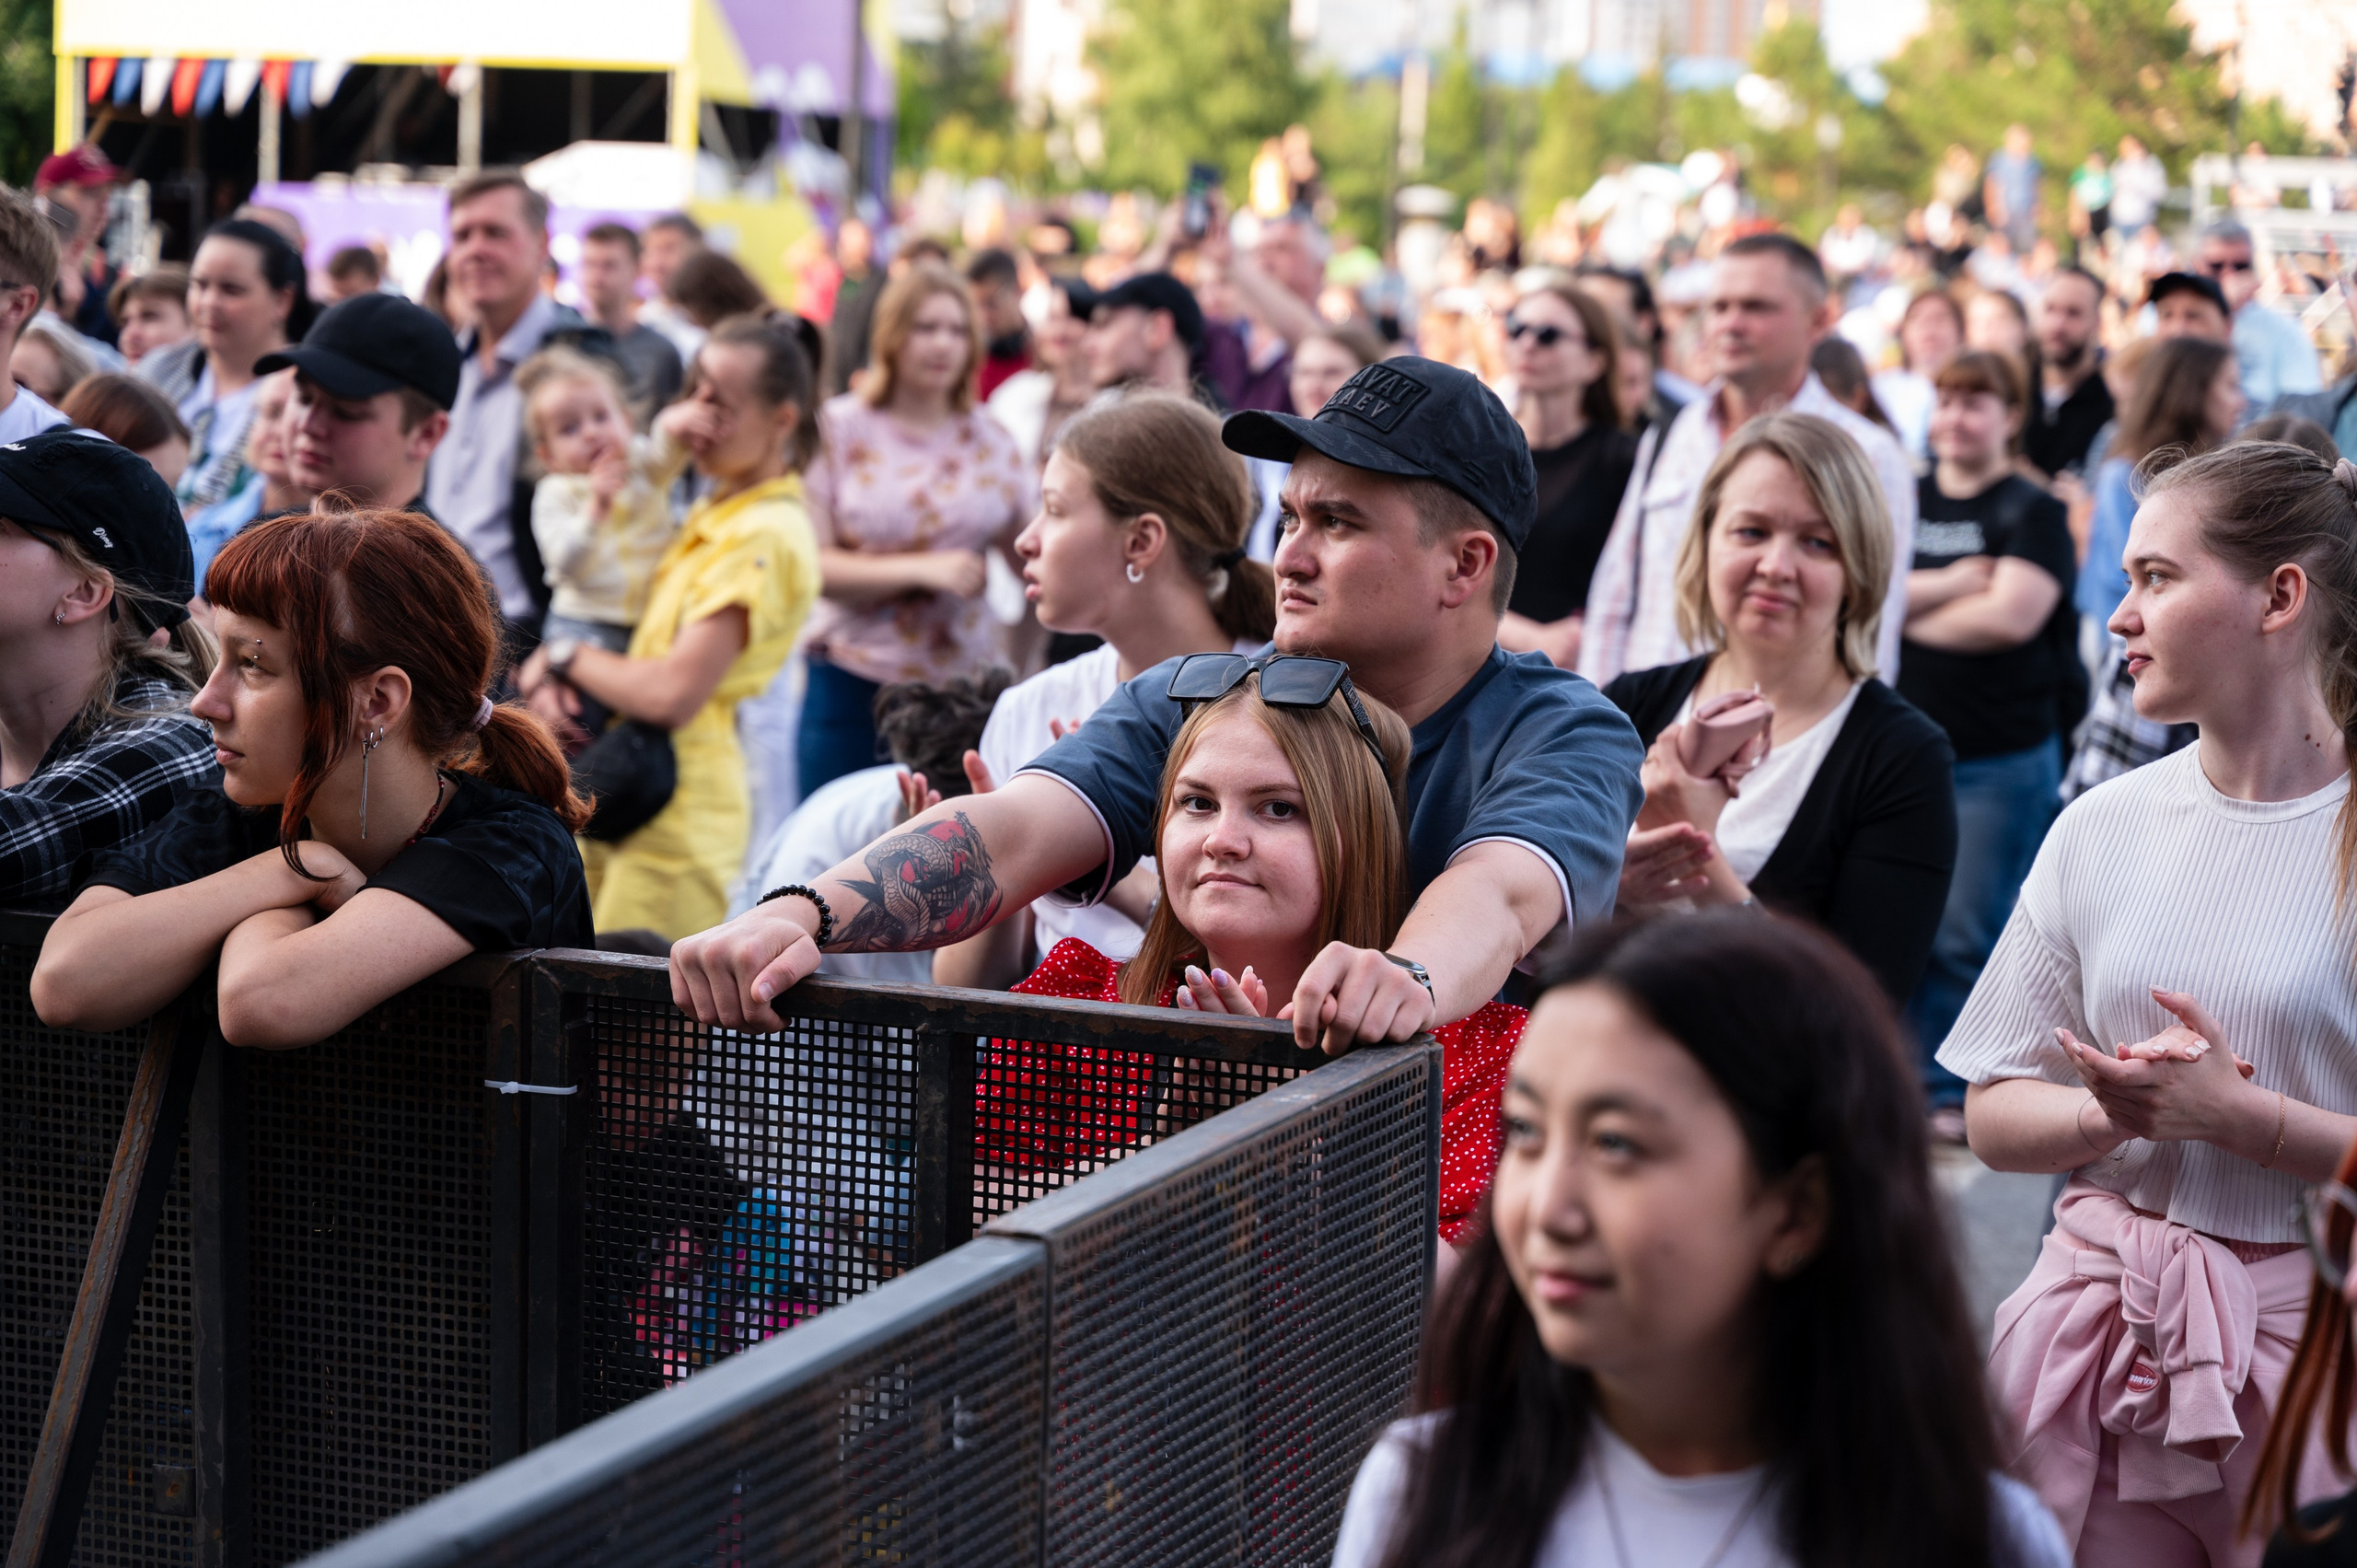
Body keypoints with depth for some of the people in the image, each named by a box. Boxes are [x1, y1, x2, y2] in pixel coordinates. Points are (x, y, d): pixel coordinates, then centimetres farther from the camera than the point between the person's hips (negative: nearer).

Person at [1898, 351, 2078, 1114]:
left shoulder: (2033, 513, -1)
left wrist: (1909, 614, -5)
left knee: (1966, 935, -3)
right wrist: (1951, 583, -12)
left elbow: (2012, 615, -16)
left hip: (2003, 757, -4)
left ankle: (1957, 1093, 7)